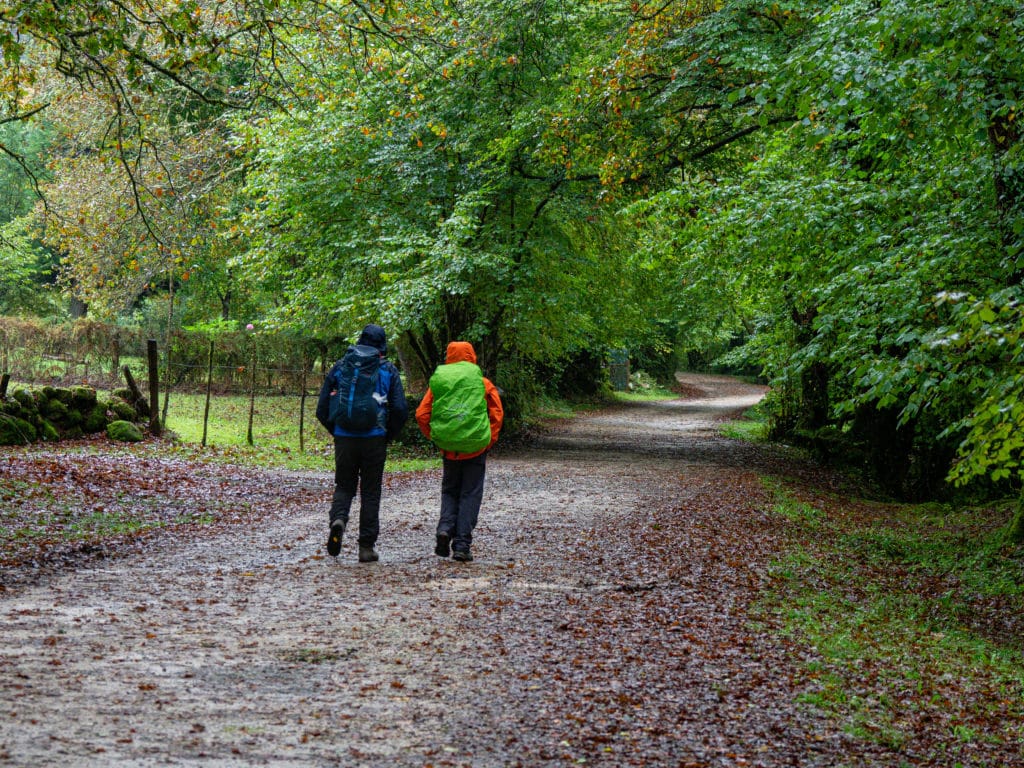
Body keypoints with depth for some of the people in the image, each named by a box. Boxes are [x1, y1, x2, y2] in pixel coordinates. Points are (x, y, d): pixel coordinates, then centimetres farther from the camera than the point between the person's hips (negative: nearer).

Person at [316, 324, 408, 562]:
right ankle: (367, 547, 6)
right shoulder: (388, 370, 2)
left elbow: (322, 408, 4)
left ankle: (337, 519, -16)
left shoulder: (340, 368, 5)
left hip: (344, 438, 1)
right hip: (374, 439, -1)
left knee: (344, 486, 15)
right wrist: (390, 435, 9)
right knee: (370, 491, 7)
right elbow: (400, 410, -6)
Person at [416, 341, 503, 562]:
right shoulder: (483, 383, 0)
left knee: (450, 491, 19)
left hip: (449, 450, 1)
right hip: (476, 449, -1)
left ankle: (446, 527, -5)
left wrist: (434, 437, 11)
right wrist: (489, 441, 5)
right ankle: (462, 545, 0)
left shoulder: (437, 382, 2)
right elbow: (497, 413, -2)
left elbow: (422, 415, 0)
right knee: (470, 494, 5)